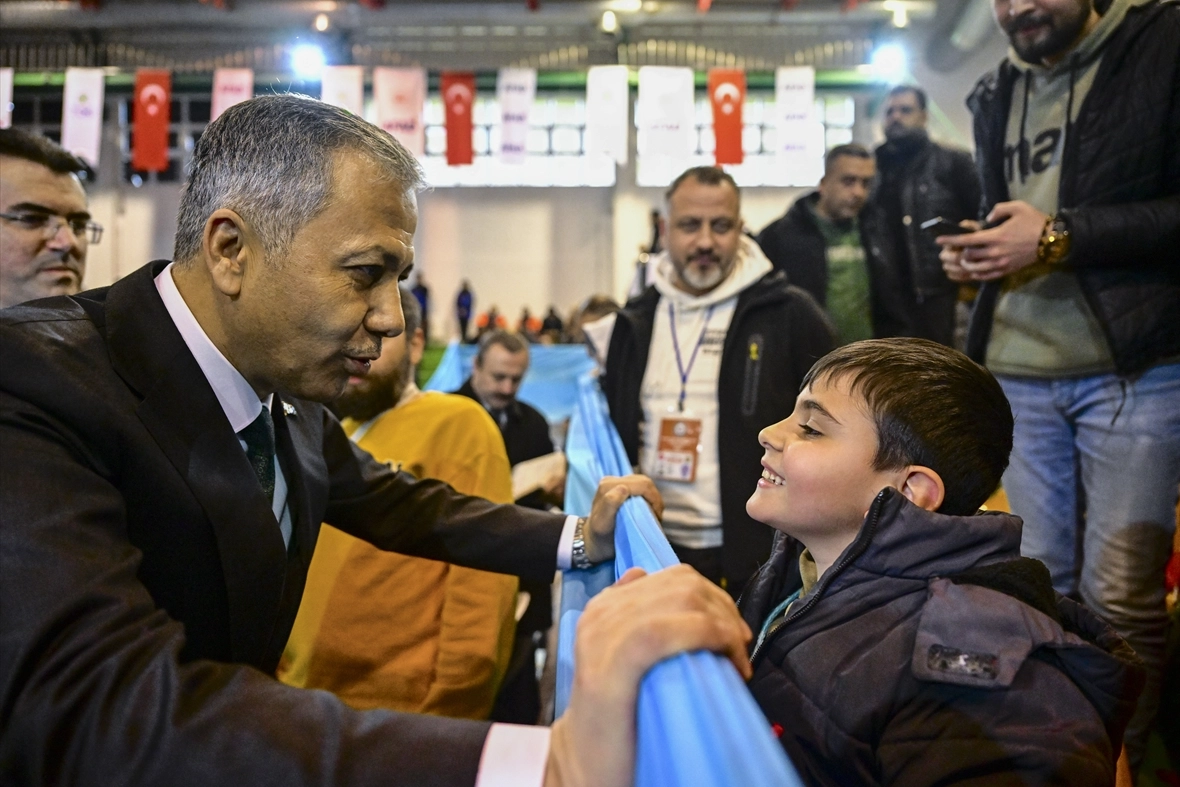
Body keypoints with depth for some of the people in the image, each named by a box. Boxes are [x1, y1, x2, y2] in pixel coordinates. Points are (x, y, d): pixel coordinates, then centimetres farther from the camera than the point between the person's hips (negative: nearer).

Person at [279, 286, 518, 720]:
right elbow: (297, 567, 17)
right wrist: (275, 668, 10)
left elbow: (484, 579, -17)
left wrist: (449, 709, -19)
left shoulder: (457, 424, -12)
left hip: (401, 712, -7)